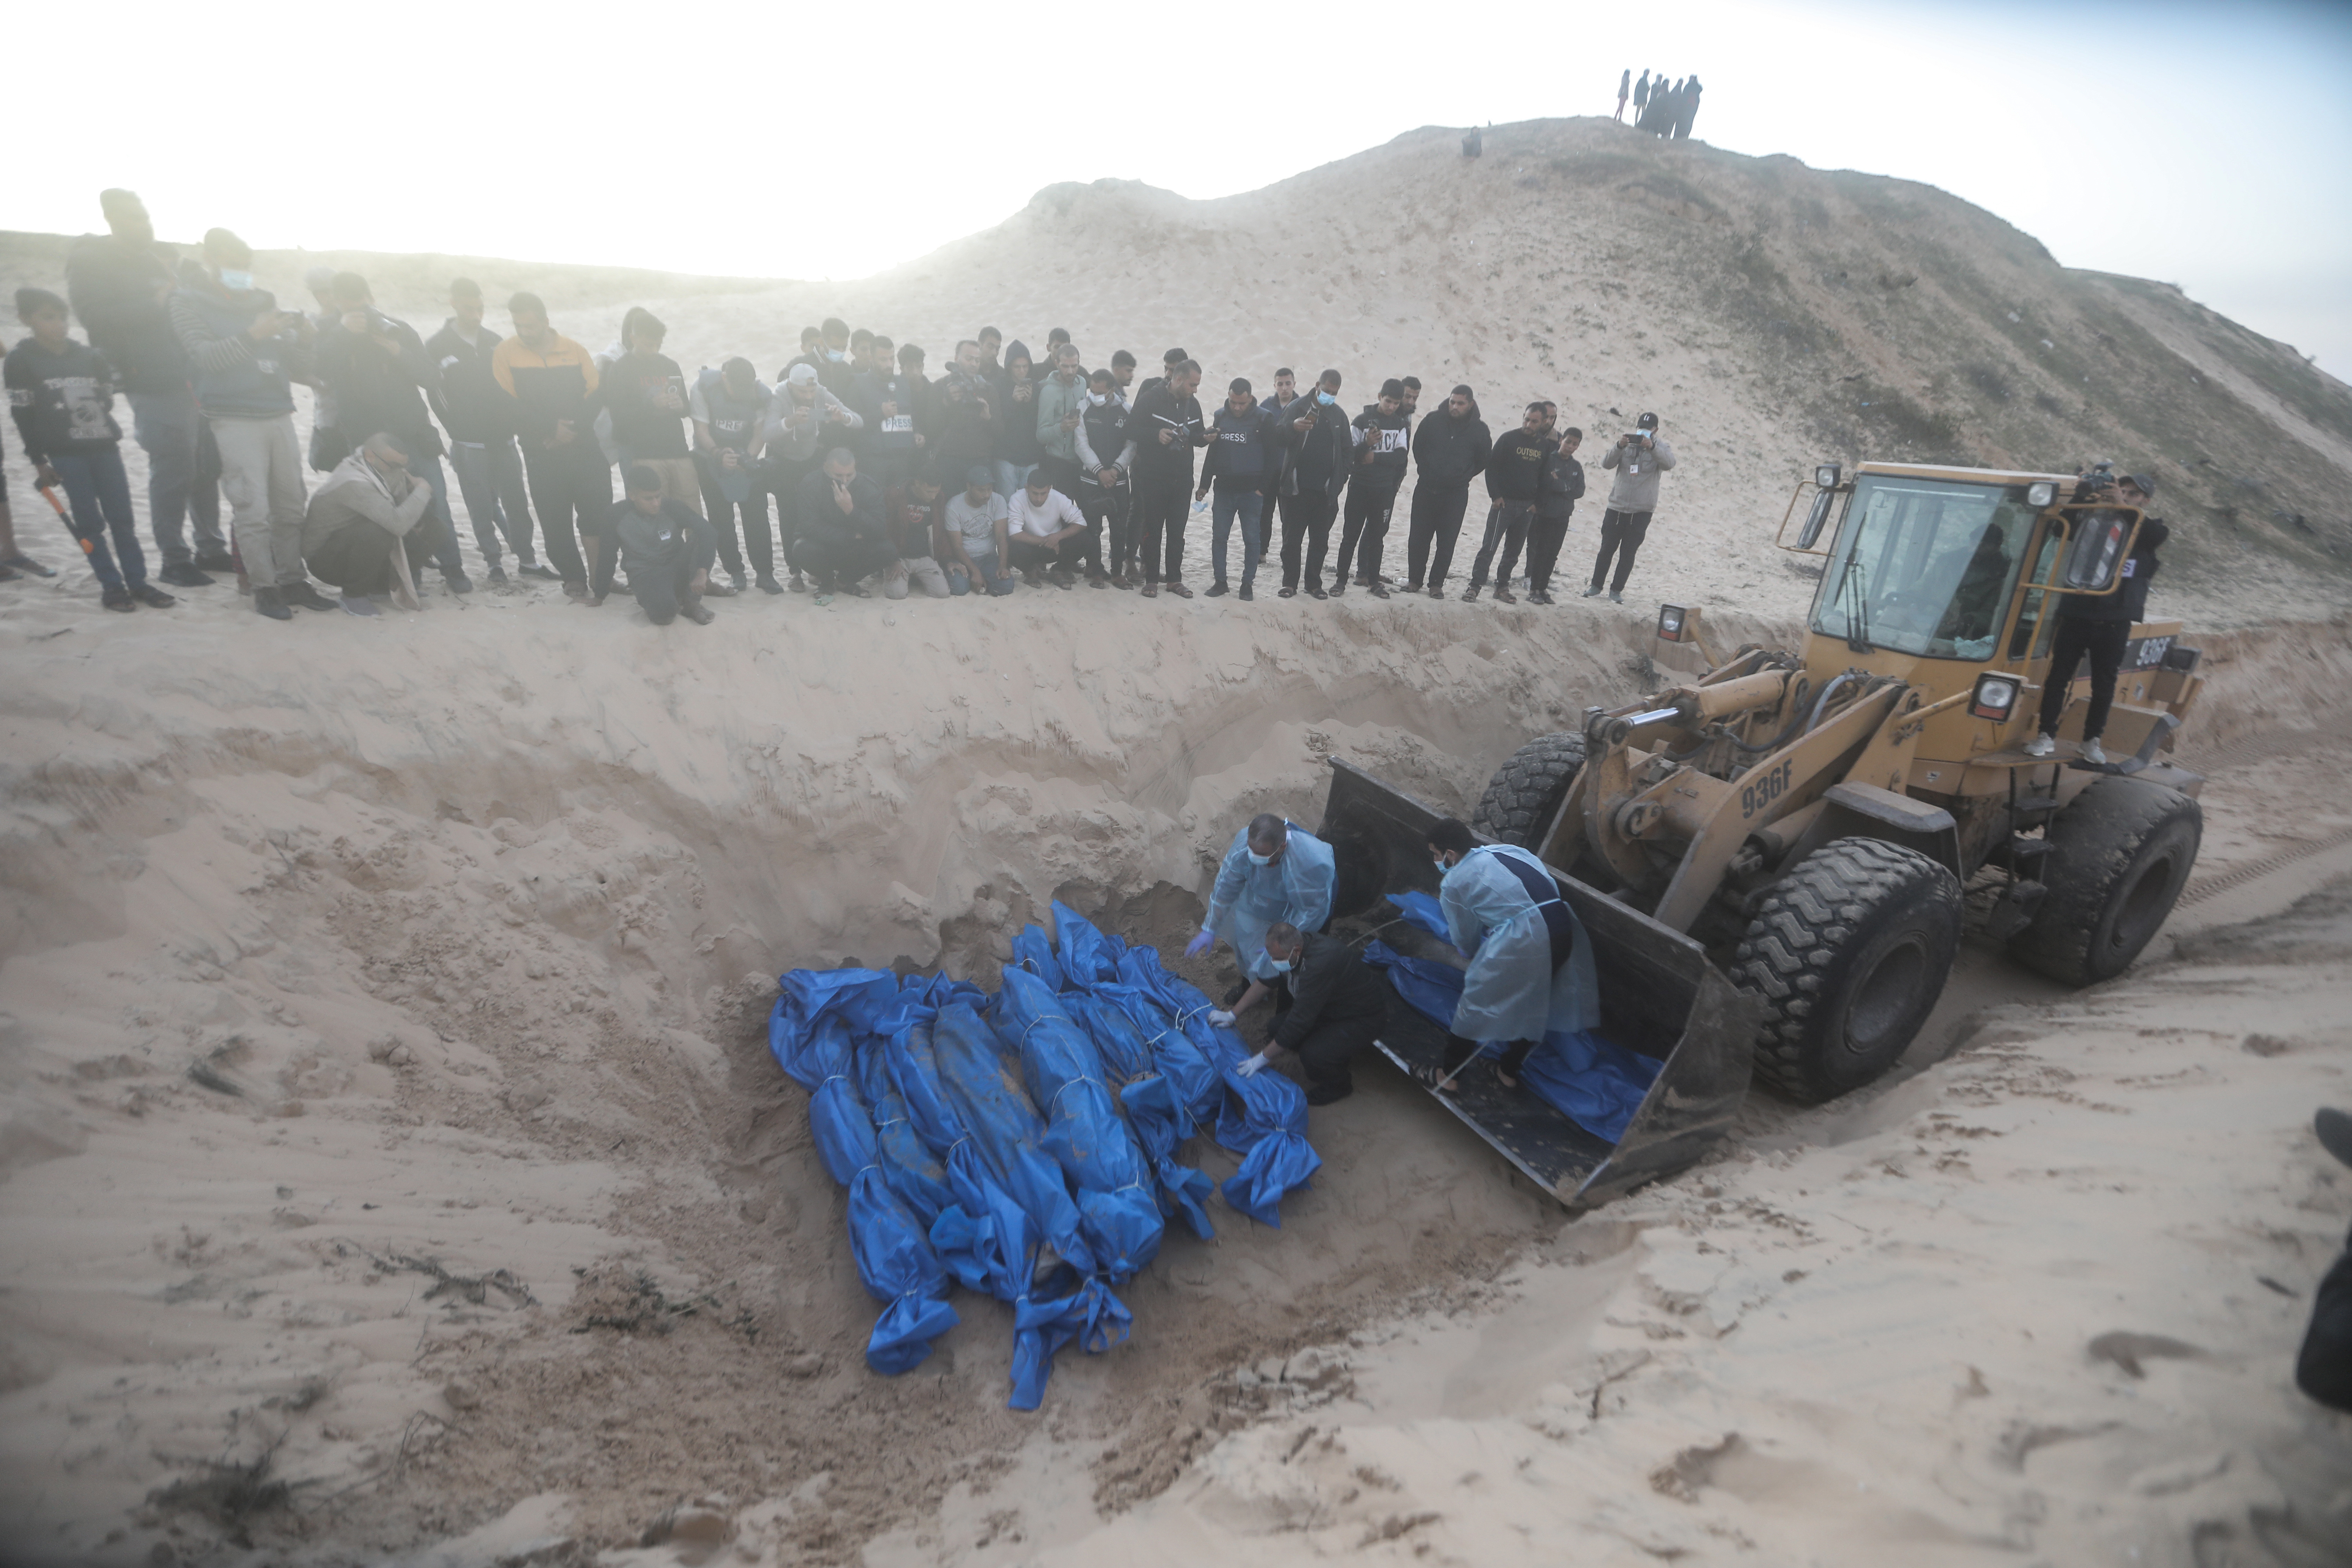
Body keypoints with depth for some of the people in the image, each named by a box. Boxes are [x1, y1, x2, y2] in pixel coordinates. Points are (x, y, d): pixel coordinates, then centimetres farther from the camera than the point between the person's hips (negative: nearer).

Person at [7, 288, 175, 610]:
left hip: (104, 446, 3)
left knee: (122, 516, 1)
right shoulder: (21, 360, -2)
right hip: (65, 453, -3)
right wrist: (39, 462, -5)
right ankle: (111, 586, 4)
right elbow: (23, 416, -3)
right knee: (89, 521, 0)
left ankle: (138, 582, 5)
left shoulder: (90, 356, 8)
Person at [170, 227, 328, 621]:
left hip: (280, 416, 5)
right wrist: (253, 336, -23)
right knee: (253, 510, -8)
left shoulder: (264, 302, 16)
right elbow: (206, 356, -12)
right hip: (234, 420, -5)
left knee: (290, 506, 4)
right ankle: (264, 588, -3)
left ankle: (292, 580, 12)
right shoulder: (189, 302, 3)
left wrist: (305, 339, -7)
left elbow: (298, 366, 14)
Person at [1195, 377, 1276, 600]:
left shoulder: (1263, 419, -5)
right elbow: (1212, 454, 12)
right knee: (1219, 537, 4)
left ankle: (1247, 583, 12)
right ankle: (1220, 581, 15)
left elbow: (1272, 456, -4)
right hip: (1223, 489, 3)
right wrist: (1204, 485, 9)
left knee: (1252, 539, 2)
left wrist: (1263, 488, -9)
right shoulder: (1220, 417, 6)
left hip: (1251, 492, -3)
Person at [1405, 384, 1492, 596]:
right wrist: (1425, 471, 10)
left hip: (1456, 494, -1)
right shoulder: (1433, 421, -3)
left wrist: (1464, 477, 5)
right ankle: (1414, 579, 14)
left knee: (1447, 541, 0)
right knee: (1418, 537, 3)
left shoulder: (1479, 429, -3)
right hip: (1426, 489, 1)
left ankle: (1437, 583, 9)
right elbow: (1417, 447, 12)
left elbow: (1484, 460, 9)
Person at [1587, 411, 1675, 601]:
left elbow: (1669, 463, -20)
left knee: (1628, 553, 2)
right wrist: (1619, 447, -27)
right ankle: (1596, 585, 18)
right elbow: (1606, 463, -9)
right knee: (1607, 548, 7)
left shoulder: (1661, 447, 2)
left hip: (1642, 511, -1)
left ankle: (1617, 590, 9)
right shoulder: (1626, 444, 5)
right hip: (1617, 507, 1)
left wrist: (1652, 447, -34)